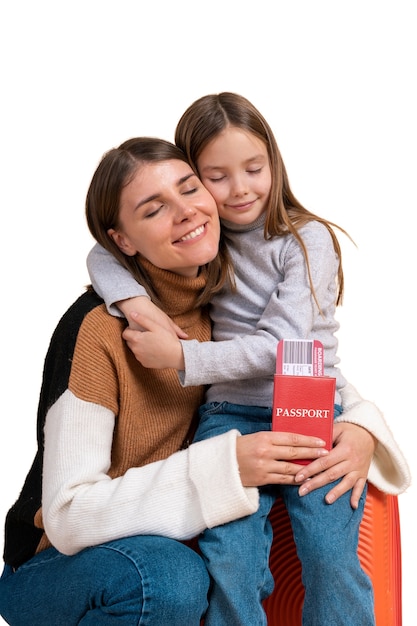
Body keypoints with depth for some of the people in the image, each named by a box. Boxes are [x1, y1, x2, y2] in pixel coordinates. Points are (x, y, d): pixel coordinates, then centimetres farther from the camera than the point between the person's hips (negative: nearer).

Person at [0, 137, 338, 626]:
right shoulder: (97, 329, -24)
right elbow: (67, 516, -26)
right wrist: (224, 466, -35)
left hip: (171, 545, 6)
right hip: (57, 566, -5)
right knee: (169, 577, -33)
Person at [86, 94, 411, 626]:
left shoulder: (307, 238, -1)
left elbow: (280, 345, -9)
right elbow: (104, 253, 8)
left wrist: (182, 357, -16)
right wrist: (133, 301, -13)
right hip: (231, 412, 2)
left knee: (331, 563, -21)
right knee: (227, 567, -22)